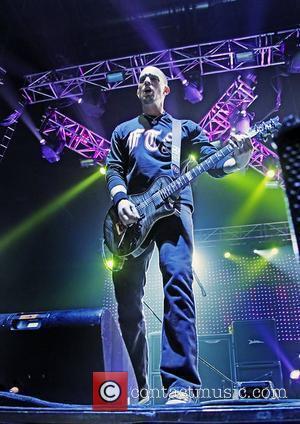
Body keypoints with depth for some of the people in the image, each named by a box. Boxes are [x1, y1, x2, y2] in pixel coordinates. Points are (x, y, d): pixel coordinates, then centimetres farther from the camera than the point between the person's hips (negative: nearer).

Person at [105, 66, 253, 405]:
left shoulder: (185, 128, 20)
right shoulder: (124, 131, 26)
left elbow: (213, 163, 6)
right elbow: (113, 169, 13)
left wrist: (237, 160, -17)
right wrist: (120, 200, -9)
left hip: (172, 207, -2)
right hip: (132, 213, 3)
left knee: (177, 282, -24)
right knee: (127, 297, -1)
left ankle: (180, 384, -22)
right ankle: (138, 385, 12)